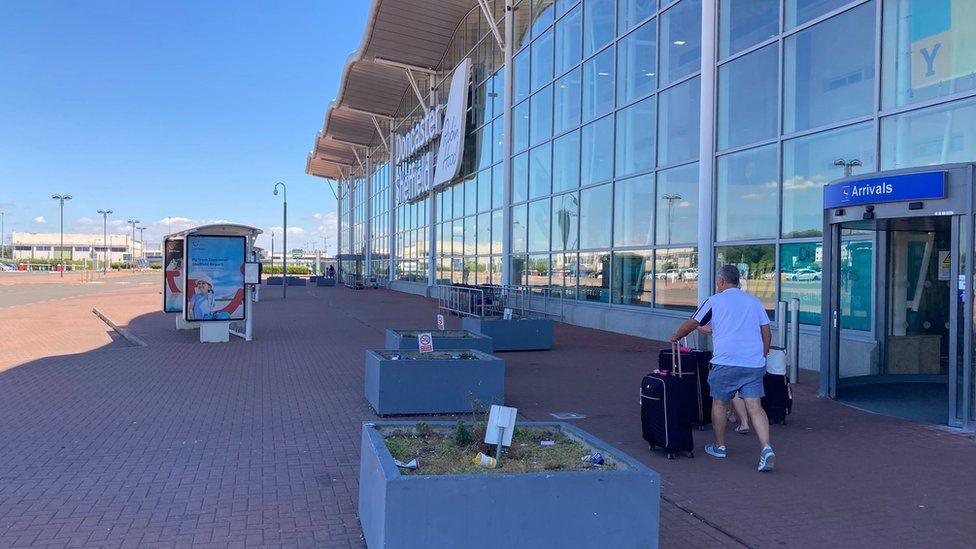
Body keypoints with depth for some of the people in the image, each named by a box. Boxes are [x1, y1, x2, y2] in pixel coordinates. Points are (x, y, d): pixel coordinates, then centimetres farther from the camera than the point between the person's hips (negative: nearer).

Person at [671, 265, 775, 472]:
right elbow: (767, 333, 13)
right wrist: (762, 356, 24)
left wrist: (675, 337, 28)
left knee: (720, 404, 13)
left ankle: (719, 446, 23)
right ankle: (766, 448, -15)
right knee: (754, 406, 1)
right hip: (754, 364, 4)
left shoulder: (714, 301, 4)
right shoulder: (754, 301, 15)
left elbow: (690, 324, 10)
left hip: (726, 362, -3)